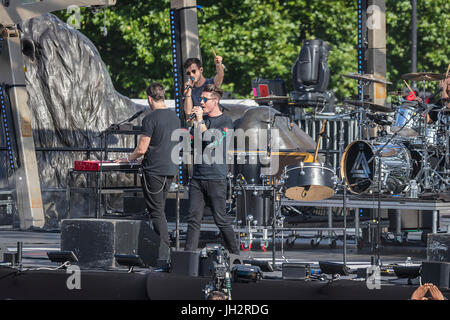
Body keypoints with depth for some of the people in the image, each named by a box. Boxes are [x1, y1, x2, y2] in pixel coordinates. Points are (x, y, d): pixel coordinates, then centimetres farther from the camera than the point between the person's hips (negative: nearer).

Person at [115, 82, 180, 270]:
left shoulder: (151, 119, -14)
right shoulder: (174, 117, 10)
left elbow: (142, 149, -15)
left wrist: (129, 159, 5)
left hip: (154, 170, -7)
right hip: (170, 169, 7)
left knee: (157, 213, -4)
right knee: (159, 210, 16)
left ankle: (163, 258, -8)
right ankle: (164, 253, 17)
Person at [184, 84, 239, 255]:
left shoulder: (225, 121, -3)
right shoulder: (202, 118, 15)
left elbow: (213, 141, -14)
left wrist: (200, 121, -15)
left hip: (216, 178, -5)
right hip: (197, 177, 5)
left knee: (221, 219, -2)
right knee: (193, 219, 0)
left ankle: (235, 254, 11)